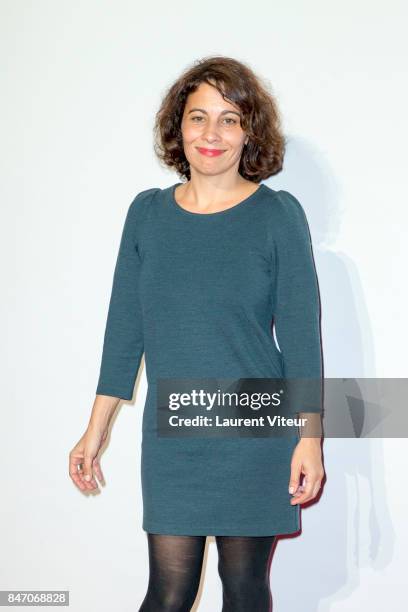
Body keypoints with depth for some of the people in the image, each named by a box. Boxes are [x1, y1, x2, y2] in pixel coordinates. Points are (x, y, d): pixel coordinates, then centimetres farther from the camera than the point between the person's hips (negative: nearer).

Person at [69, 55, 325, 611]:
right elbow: (124, 327, 7)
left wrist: (309, 437, -7)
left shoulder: (278, 214, -5)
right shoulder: (147, 212, 3)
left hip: (255, 436, -2)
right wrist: (95, 431, 7)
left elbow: (300, 330, -4)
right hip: (169, 436, 2)